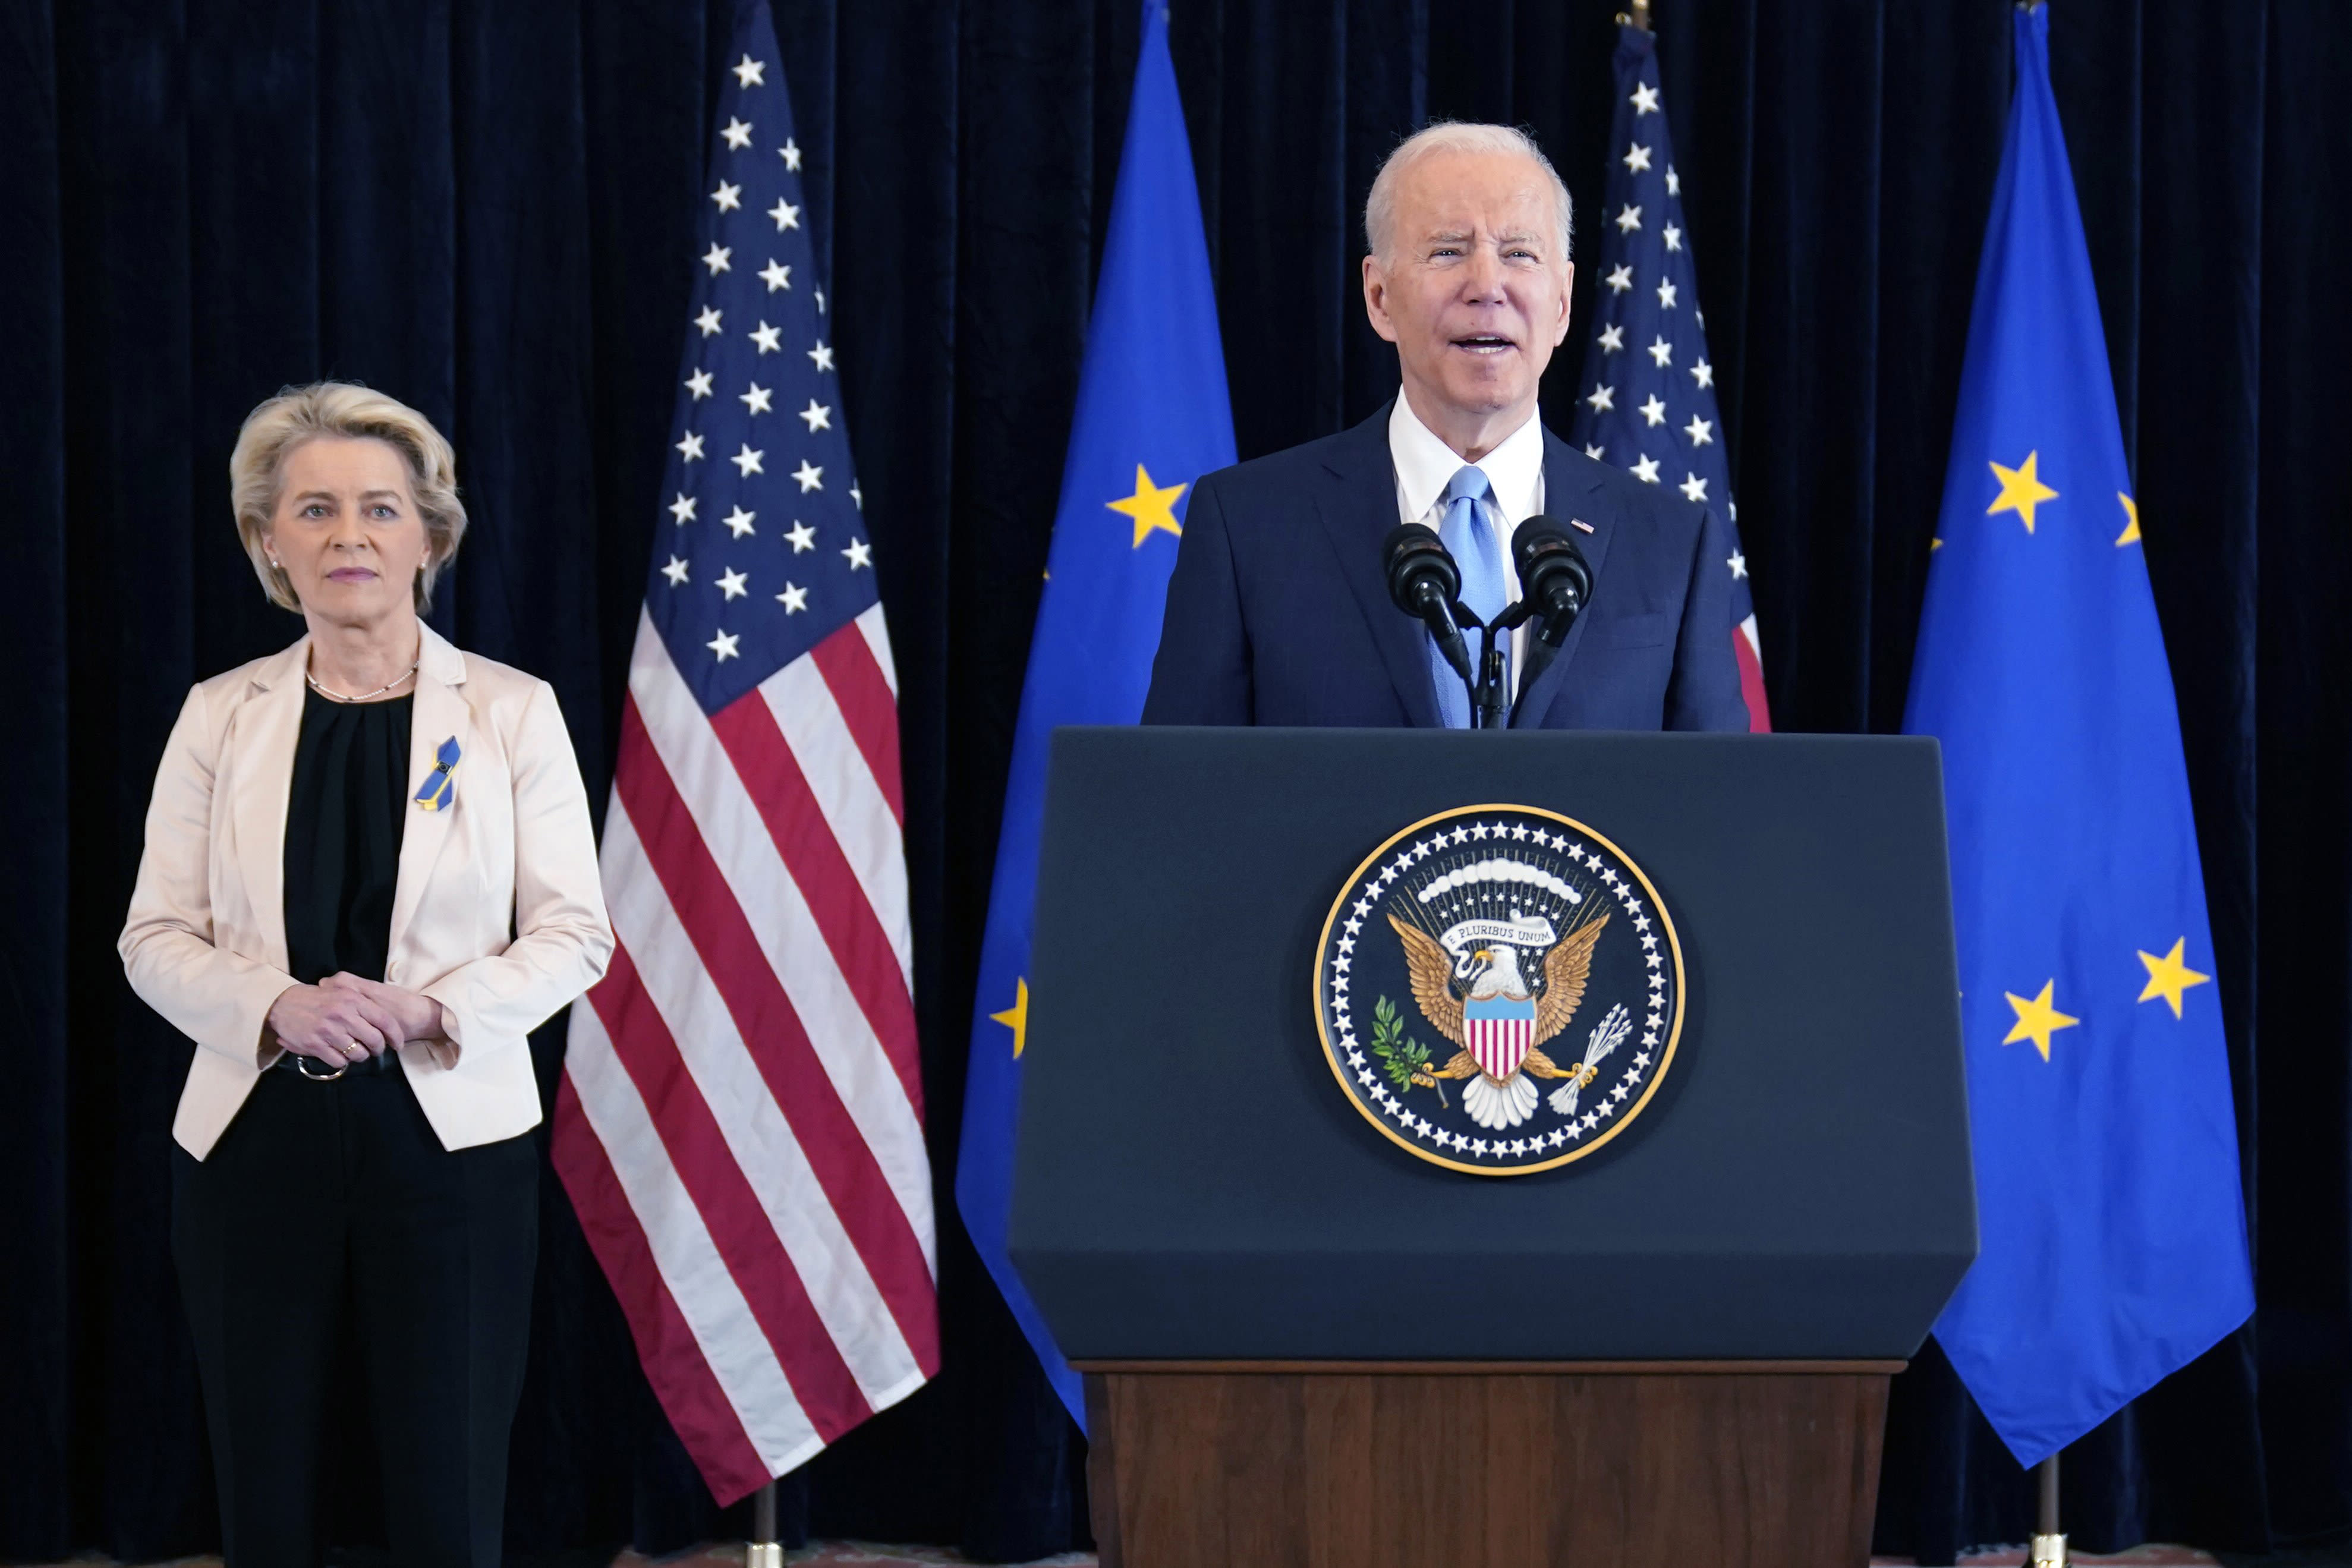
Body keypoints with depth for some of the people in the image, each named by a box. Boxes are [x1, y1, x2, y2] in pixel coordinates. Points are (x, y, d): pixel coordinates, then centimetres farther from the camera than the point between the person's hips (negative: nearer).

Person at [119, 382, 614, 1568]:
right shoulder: (220, 716, 7)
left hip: (450, 1141, -1)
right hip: (253, 1146, 2)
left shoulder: (513, 712, 3)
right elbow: (155, 938, 4)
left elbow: (573, 934, 0)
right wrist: (277, 1006, -15)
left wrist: (432, 1008, -17)